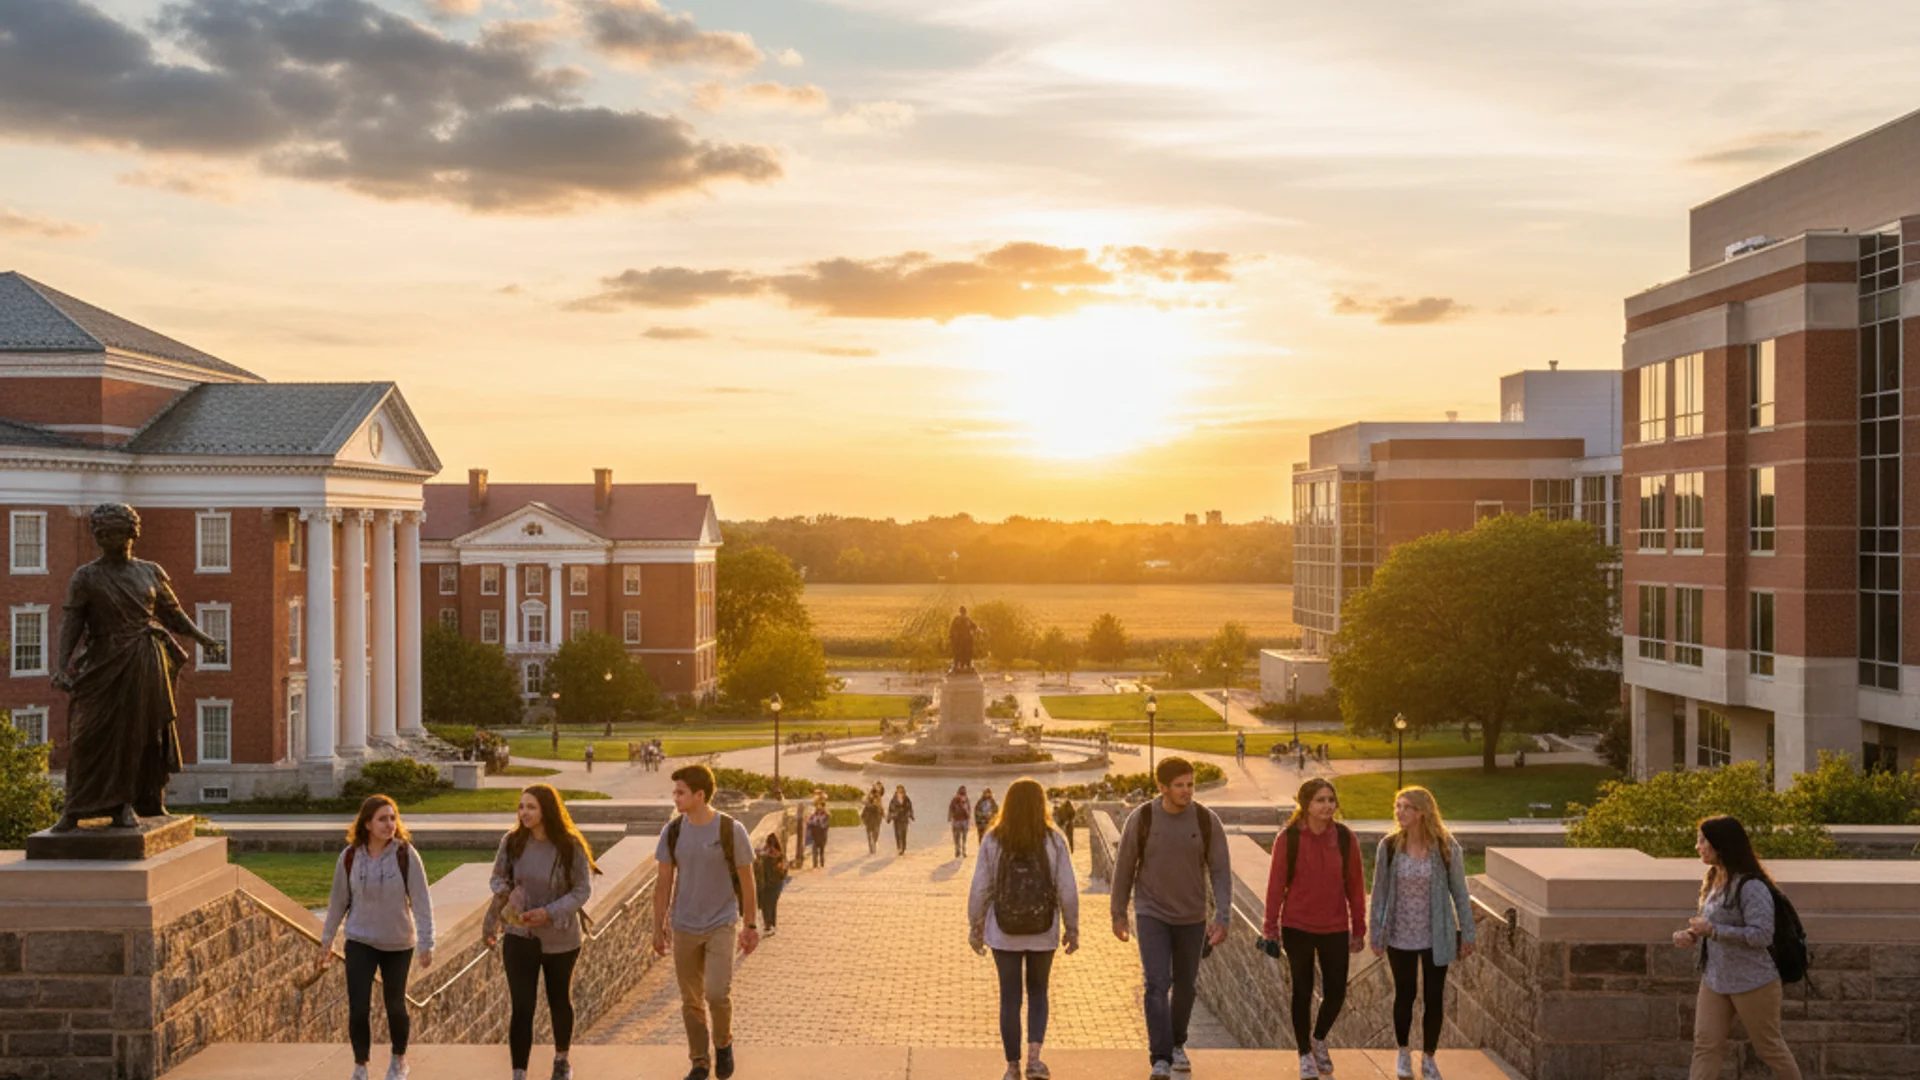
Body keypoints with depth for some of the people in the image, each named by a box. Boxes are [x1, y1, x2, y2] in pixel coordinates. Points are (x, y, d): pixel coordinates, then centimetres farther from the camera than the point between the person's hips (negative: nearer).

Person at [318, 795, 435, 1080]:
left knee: (395, 1005, 12)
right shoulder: (350, 857, -8)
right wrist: (327, 940, 10)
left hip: (398, 944, -1)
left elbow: (421, 901, -13)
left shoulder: (405, 855, -15)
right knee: (358, 1008, -4)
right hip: (360, 942, 1)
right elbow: (338, 901, 4)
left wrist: (426, 943, -16)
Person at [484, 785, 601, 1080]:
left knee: (560, 1001, 19)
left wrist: (550, 912, -22)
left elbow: (583, 890, -11)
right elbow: (499, 877, 6)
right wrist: (502, 893, -17)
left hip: (561, 937, 0)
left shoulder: (570, 846, -16)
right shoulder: (512, 841, -9)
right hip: (519, 936, 0)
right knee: (521, 1008, -5)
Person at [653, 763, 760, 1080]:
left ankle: (723, 1043, 15)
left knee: (718, 994, -14)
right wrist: (658, 927, 4)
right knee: (691, 1001, 8)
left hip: (721, 925, -3)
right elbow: (664, 882, 4)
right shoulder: (672, 831, -4)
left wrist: (750, 926, 0)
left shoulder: (731, 830, -12)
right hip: (684, 928, 3)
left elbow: (747, 880, -3)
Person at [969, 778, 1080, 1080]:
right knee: (1037, 993, 19)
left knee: (1010, 998, 12)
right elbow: (1068, 890, -8)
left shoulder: (993, 840, -9)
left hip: (1004, 933, 0)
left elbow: (980, 889, -7)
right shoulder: (1053, 840, -9)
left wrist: (975, 927, 6)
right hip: (1043, 932, 0)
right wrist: (1072, 929, 4)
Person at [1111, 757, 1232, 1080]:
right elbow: (1124, 867, -2)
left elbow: (1220, 871, -8)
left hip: (1192, 917, 2)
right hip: (1152, 914, -2)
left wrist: (1222, 917, -18)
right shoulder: (1141, 819, -14)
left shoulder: (1207, 821, -11)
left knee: (1185, 984, 15)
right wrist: (1118, 914, 4)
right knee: (1158, 984, -13)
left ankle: (1177, 1044, 37)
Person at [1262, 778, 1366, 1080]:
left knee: (1336, 992, 4)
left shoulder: (1345, 837, -4)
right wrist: (1271, 928, -5)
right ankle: (1305, 1054, 26)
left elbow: (1355, 885, 2)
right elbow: (1276, 884, -6)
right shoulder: (1288, 838, -10)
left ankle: (1319, 1038, 34)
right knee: (1302, 992, 8)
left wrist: (1358, 928, 5)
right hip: (1297, 927, -2)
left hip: (1335, 928, 2)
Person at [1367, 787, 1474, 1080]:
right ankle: (1403, 1053, 35)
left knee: (1434, 997, 8)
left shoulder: (1446, 847, -11)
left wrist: (1467, 933, -2)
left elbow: (1460, 892, -3)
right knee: (1404, 995, 14)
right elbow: (1380, 893, -2)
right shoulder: (1389, 846, -9)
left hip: (1436, 937, 0)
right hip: (1400, 937, 1)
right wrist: (1376, 934, 0)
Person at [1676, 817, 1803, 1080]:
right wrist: (1693, 935, -2)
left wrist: (1712, 930, -27)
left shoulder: (1751, 886, -21)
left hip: (1753, 981, -8)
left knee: (1768, 1046, 11)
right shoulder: (1714, 880, 7)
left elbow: (1761, 935, -25)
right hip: (1714, 979, 8)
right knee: (1705, 1045, 3)